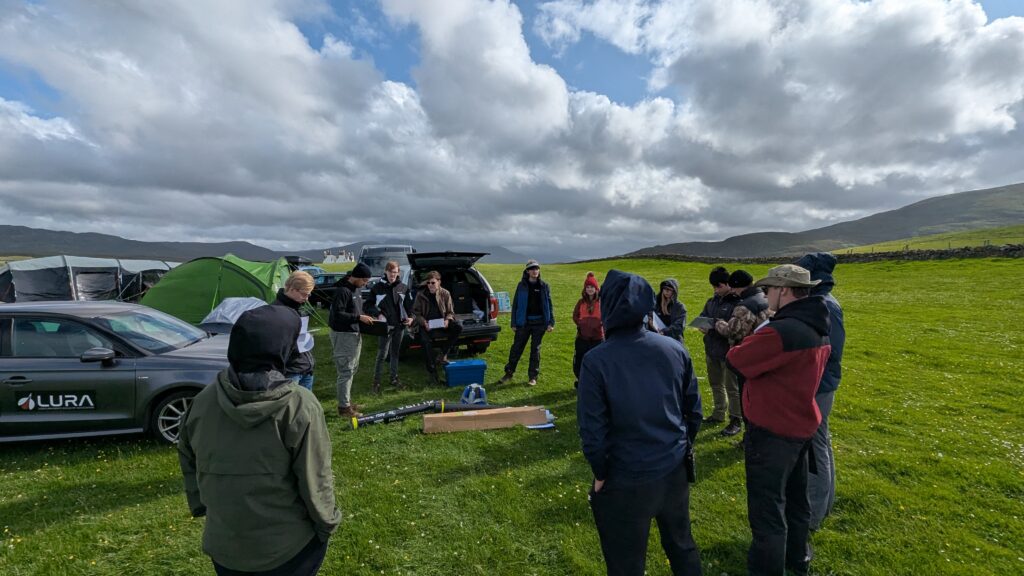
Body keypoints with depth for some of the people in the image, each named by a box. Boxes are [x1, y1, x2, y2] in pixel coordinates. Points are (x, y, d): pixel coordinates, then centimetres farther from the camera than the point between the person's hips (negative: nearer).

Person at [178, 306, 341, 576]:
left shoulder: (203, 400, -9)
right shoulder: (299, 405, -24)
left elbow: (188, 461, 7)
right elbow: (315, 482, -18)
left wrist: (200, 507, 22)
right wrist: (328, 524, -2)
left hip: (223, 545, 4)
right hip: (288, 547, -4)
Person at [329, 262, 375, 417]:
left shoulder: (355, 289, 12)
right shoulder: (342, 290, -18)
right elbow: (338, 314, -24)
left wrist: (364, 317, 6)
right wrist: (359, 317, -22)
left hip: (355, 333, 10)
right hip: (343, 335, -10)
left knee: (352, 370, 17)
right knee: (346, 372, -5)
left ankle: (347, 401, 29)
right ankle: (344, 407, 4)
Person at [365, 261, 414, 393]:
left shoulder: (403, 287, 5)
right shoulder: (378, 287, -2)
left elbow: (409, 304, 9)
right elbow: (369, 305, 0)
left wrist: (410, 317, -8)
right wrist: (378, 314, -16)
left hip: (400, 326, 3)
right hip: (384, 326, -3)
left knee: (395, 353, 14)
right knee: (382, 354, -5)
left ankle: (394, 378, 25)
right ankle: (376, 381, 7)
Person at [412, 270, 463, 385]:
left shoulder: (445, 294, 0)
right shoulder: (420, 295, -1)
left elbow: (450, 312, 5)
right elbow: (416, 312, 3)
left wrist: (447, 320, -17)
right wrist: (423, 322, -16)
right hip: (426, 325, -1)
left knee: (458, 327, -25)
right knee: (426, 342, -25)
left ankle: (444, 354, -14)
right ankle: (432, 371, -8)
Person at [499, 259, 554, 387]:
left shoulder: (544, 286, 3)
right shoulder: (522, 286, 1)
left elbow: (549, 305, 4)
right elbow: (515, 305, 2)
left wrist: (551, 322, -2)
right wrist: (514, 323, -1)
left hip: (539, 323, 0)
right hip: (524, 322, 0)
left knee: (535, 349, 9)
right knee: (516, 348, 5)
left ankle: (533, 377, 19)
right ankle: (509, 374, 18)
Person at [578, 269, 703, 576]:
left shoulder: (596, 360, -22)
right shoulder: (675, 348, -8)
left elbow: (592, 429, -18)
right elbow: (693, 409, 2)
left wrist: (600, 473, -3)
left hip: (627, 480, -4)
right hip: (674, 470, 5)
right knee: (682, 544, 28)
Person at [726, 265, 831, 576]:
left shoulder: (782, 331, -29)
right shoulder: (818, 329, 3)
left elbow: (736, 360, -20)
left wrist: (747, 342, -1)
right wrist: (759, 341, 0)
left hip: (772, 431, -9)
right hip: (800, 424, 10)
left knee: (767, 508, 6)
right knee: (794, 497, 27)